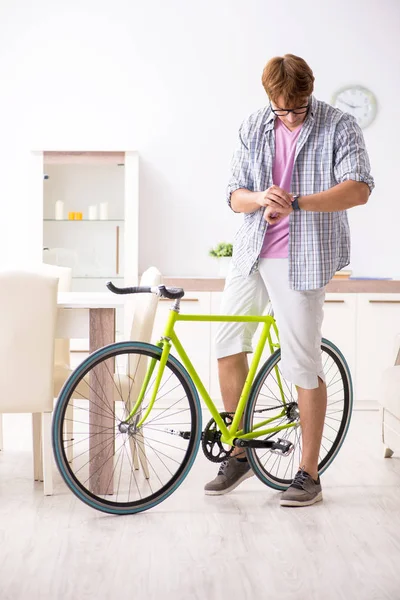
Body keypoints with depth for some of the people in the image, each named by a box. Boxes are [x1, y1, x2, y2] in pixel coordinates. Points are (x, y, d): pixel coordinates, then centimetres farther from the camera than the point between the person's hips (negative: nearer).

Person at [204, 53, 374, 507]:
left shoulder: (339, 127, -6)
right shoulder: (253, 129, 8)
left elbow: (359, 189, -19)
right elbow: (235, 196, 7)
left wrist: (296, 202, -30)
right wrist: (262, 200, -17)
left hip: (301, 259, -6)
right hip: (252, 252, 6)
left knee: (303, 365, -3)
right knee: (227, 341, 7)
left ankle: (309, 474, 10)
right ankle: (239, 453, 24)